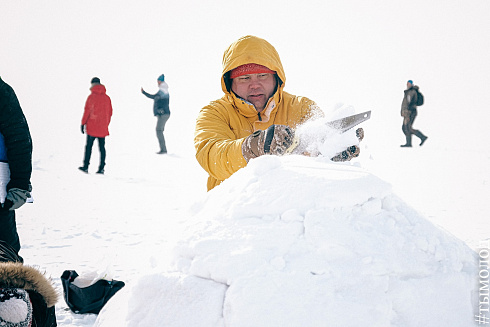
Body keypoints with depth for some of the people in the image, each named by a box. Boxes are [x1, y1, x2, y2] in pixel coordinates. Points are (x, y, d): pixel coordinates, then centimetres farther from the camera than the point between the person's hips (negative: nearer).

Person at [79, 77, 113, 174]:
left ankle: (86, 166, 3)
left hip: (92, 127, -4)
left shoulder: (91, 97, -7)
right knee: (102, 147, 6)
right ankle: (101, 168, 2)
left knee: (89, 146, 2)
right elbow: (110, 112, 10)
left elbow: (87, 111, -8)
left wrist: (83, 123, -2)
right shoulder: (107, 98, 6)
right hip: (103, 128, 4)